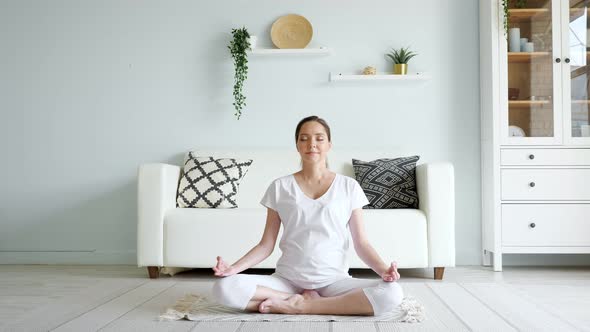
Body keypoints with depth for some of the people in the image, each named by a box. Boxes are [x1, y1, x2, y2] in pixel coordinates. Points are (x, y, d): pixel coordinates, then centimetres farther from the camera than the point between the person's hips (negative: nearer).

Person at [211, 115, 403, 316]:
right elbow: (266, 245, 4)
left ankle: (299, 306, -17)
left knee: (392, 293, -28)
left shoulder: (349, 186, 3)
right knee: (224, 288, -25)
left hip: (334, 280, 1)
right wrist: (234, 268, -12)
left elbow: (361, 243, 2)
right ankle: (306, 300, -12)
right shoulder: (279, 187, 4)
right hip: (287, 279, 0)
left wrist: (383, 269, -18)